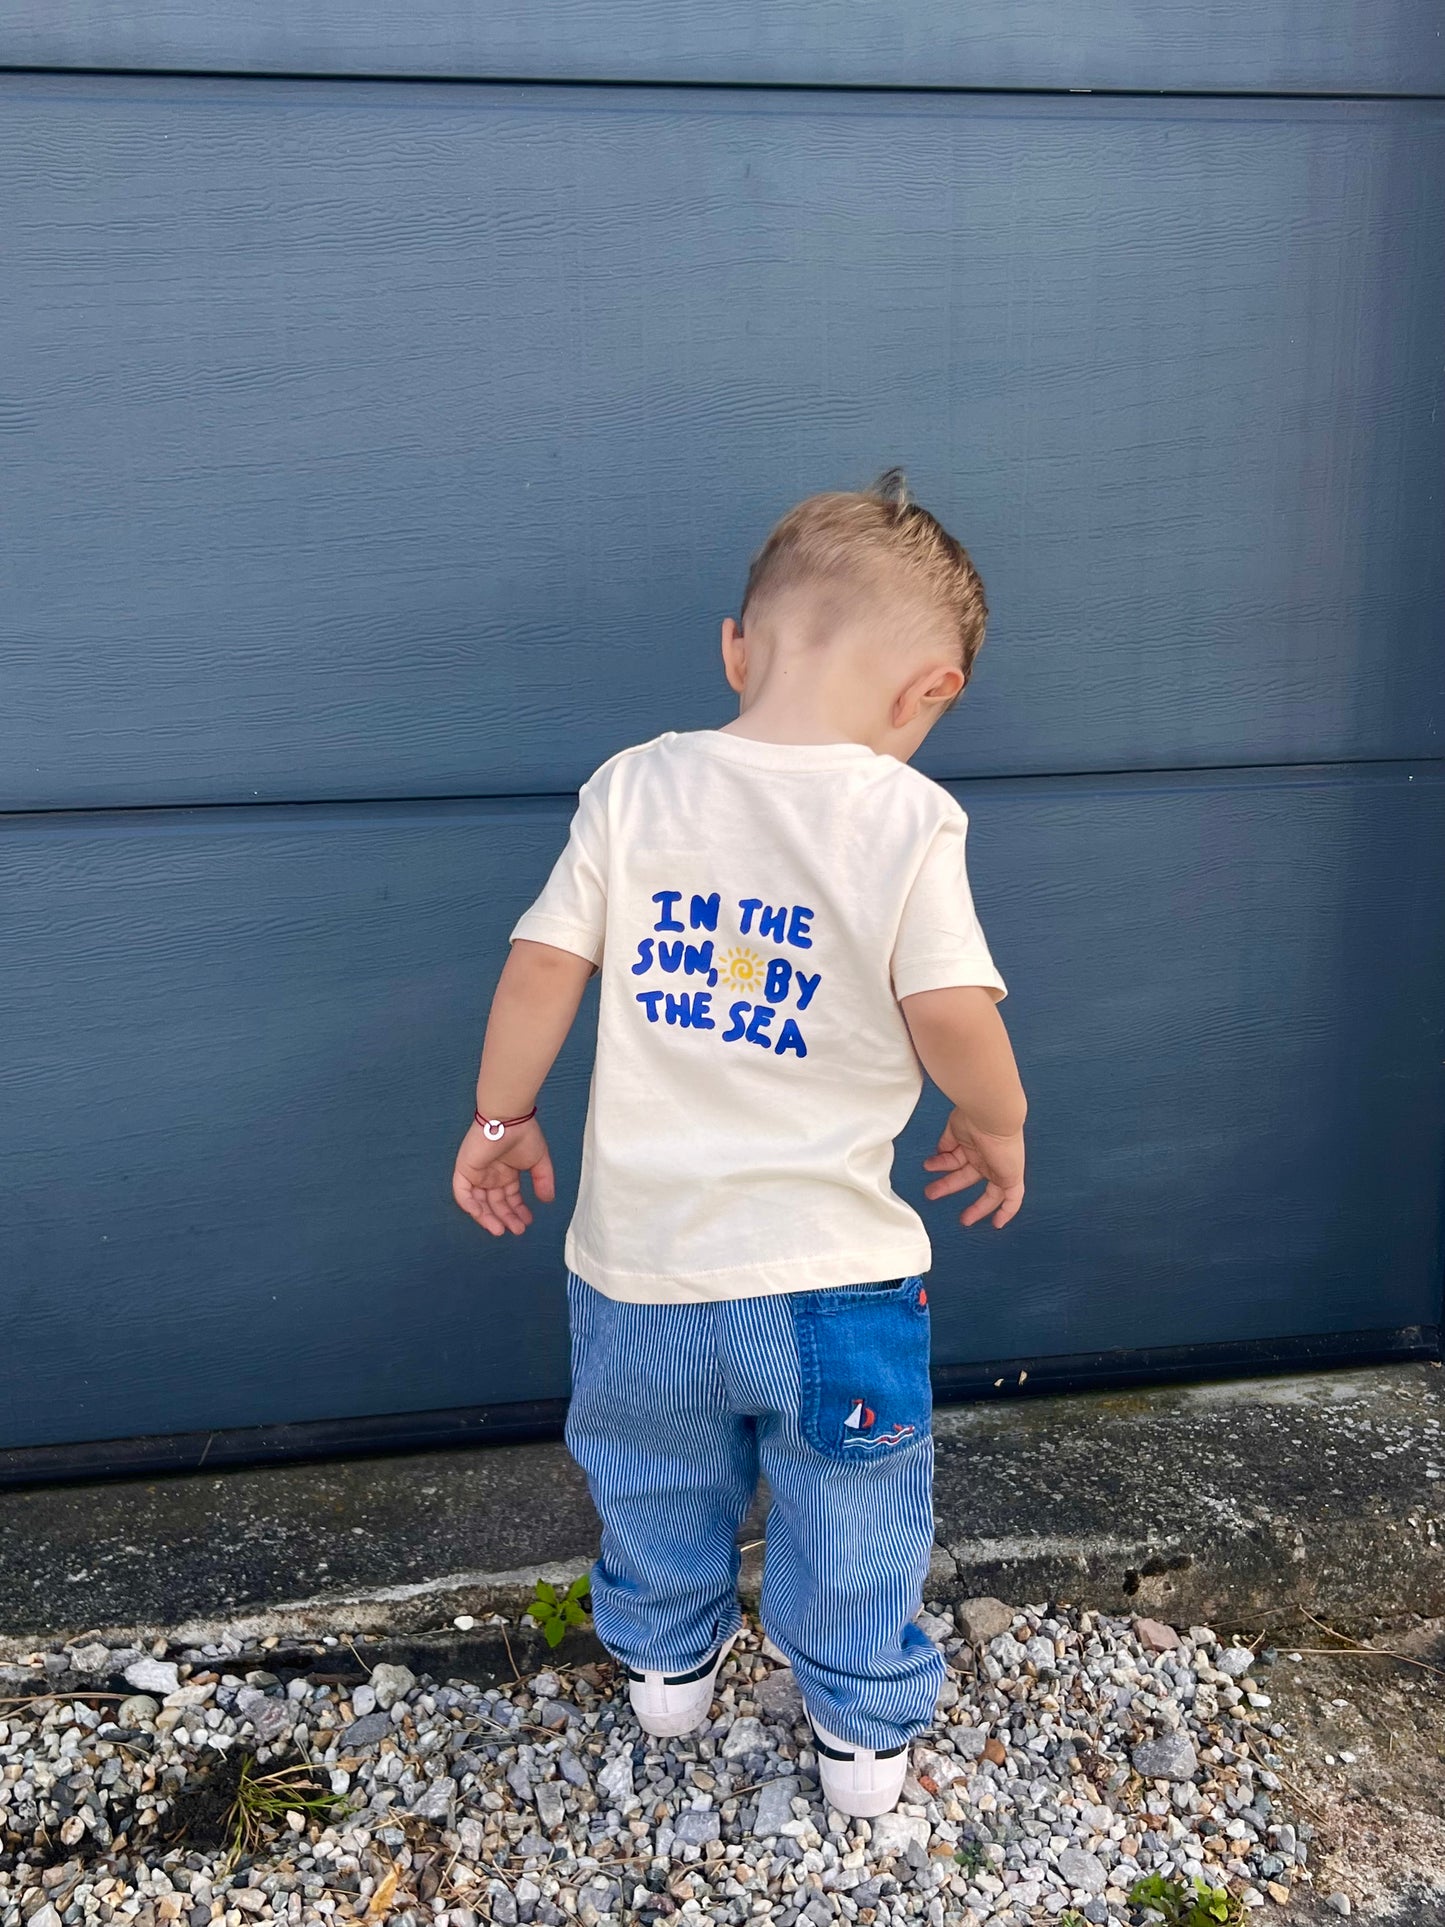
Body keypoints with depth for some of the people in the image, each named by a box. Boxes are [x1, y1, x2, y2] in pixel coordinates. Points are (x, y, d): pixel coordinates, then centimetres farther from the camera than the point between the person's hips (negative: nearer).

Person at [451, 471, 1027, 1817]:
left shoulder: (633, 787, -6)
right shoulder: (906, 819, -15)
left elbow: (542, 972, -3)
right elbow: (954, 1022, -18)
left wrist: (500, 1119, 12)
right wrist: (996, 1128, 2)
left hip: (639, 1260, 4)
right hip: (827, 1269, -3)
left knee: (657, 1482, 29)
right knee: (851, 1514, 20)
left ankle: (665, 1664, 52)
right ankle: (864, 1736, 38)